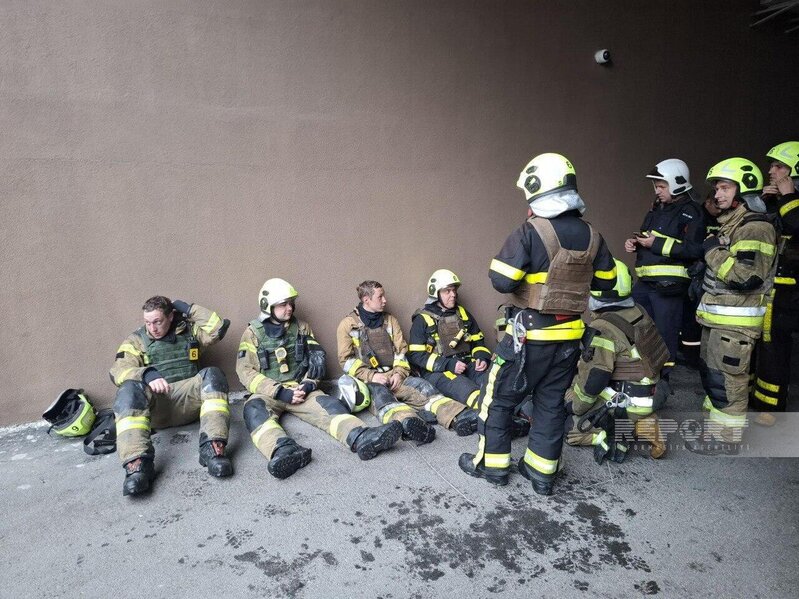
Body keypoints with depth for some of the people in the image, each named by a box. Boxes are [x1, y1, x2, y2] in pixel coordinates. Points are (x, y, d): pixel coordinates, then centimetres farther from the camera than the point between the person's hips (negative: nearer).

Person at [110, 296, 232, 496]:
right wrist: (147, 374, -23)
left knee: (212, 375, -30)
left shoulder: (189, 330, 18)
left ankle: (213, 448, -43)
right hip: (155, 404, 0)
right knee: (129, 388, -32)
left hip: (188, 398, 0)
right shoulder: (136, 339, 14)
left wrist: (189, 309, 5)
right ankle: (137, 463, -45)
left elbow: (219, 327, 2)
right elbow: (118, 370, -3)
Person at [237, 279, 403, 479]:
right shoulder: (253, 332, 3)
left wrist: (308, 385, -11)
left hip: (301, 390, 3)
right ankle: (285, 451, -63)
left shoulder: (302, 327, 12)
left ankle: (362, 439, -52)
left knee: (328, 404, -27)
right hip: (268, 393, -2)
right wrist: (280, 392, -16)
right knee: (255, 410, -36)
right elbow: (246, 372, -5)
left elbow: (317, 361, 10)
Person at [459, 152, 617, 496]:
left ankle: (491, 464, 23)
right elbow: (606, 280, 12)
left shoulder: (530, 232, -18)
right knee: (551, 402, 16)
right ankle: (542, 472, 26)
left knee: (499, 396, 11)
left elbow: (501, 281, -22)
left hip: (531, 334, -6)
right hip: (570, 335, 6)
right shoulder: (591, 236, 3)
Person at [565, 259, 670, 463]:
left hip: (625, 403, -8)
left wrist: (573, 406, -7)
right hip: (648, 396, 9)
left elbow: (592, 379, -23)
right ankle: (636, 424, 11)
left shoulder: (603, 329, -23)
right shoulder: (637, 312, 2)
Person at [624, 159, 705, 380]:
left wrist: (657, 243, -18)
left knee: (664, 335, 0)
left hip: (668, 286, -8)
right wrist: (634, 243, 7)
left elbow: (694, 249, -18)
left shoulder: (690, 212, -6)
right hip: (644, 283, 8)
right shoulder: (656, 209, 18)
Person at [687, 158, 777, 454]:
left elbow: (747, 277, -27)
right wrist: (700, 284, 16)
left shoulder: (756, 228, -16)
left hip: (736, 321, -10)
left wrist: (714, 252, -18)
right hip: (717, 316, 10)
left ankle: (727, 438, 12)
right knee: (711, 373, 18)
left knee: (726, 379, -1)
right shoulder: (729, 223, 15)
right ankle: (714, 428, 31)